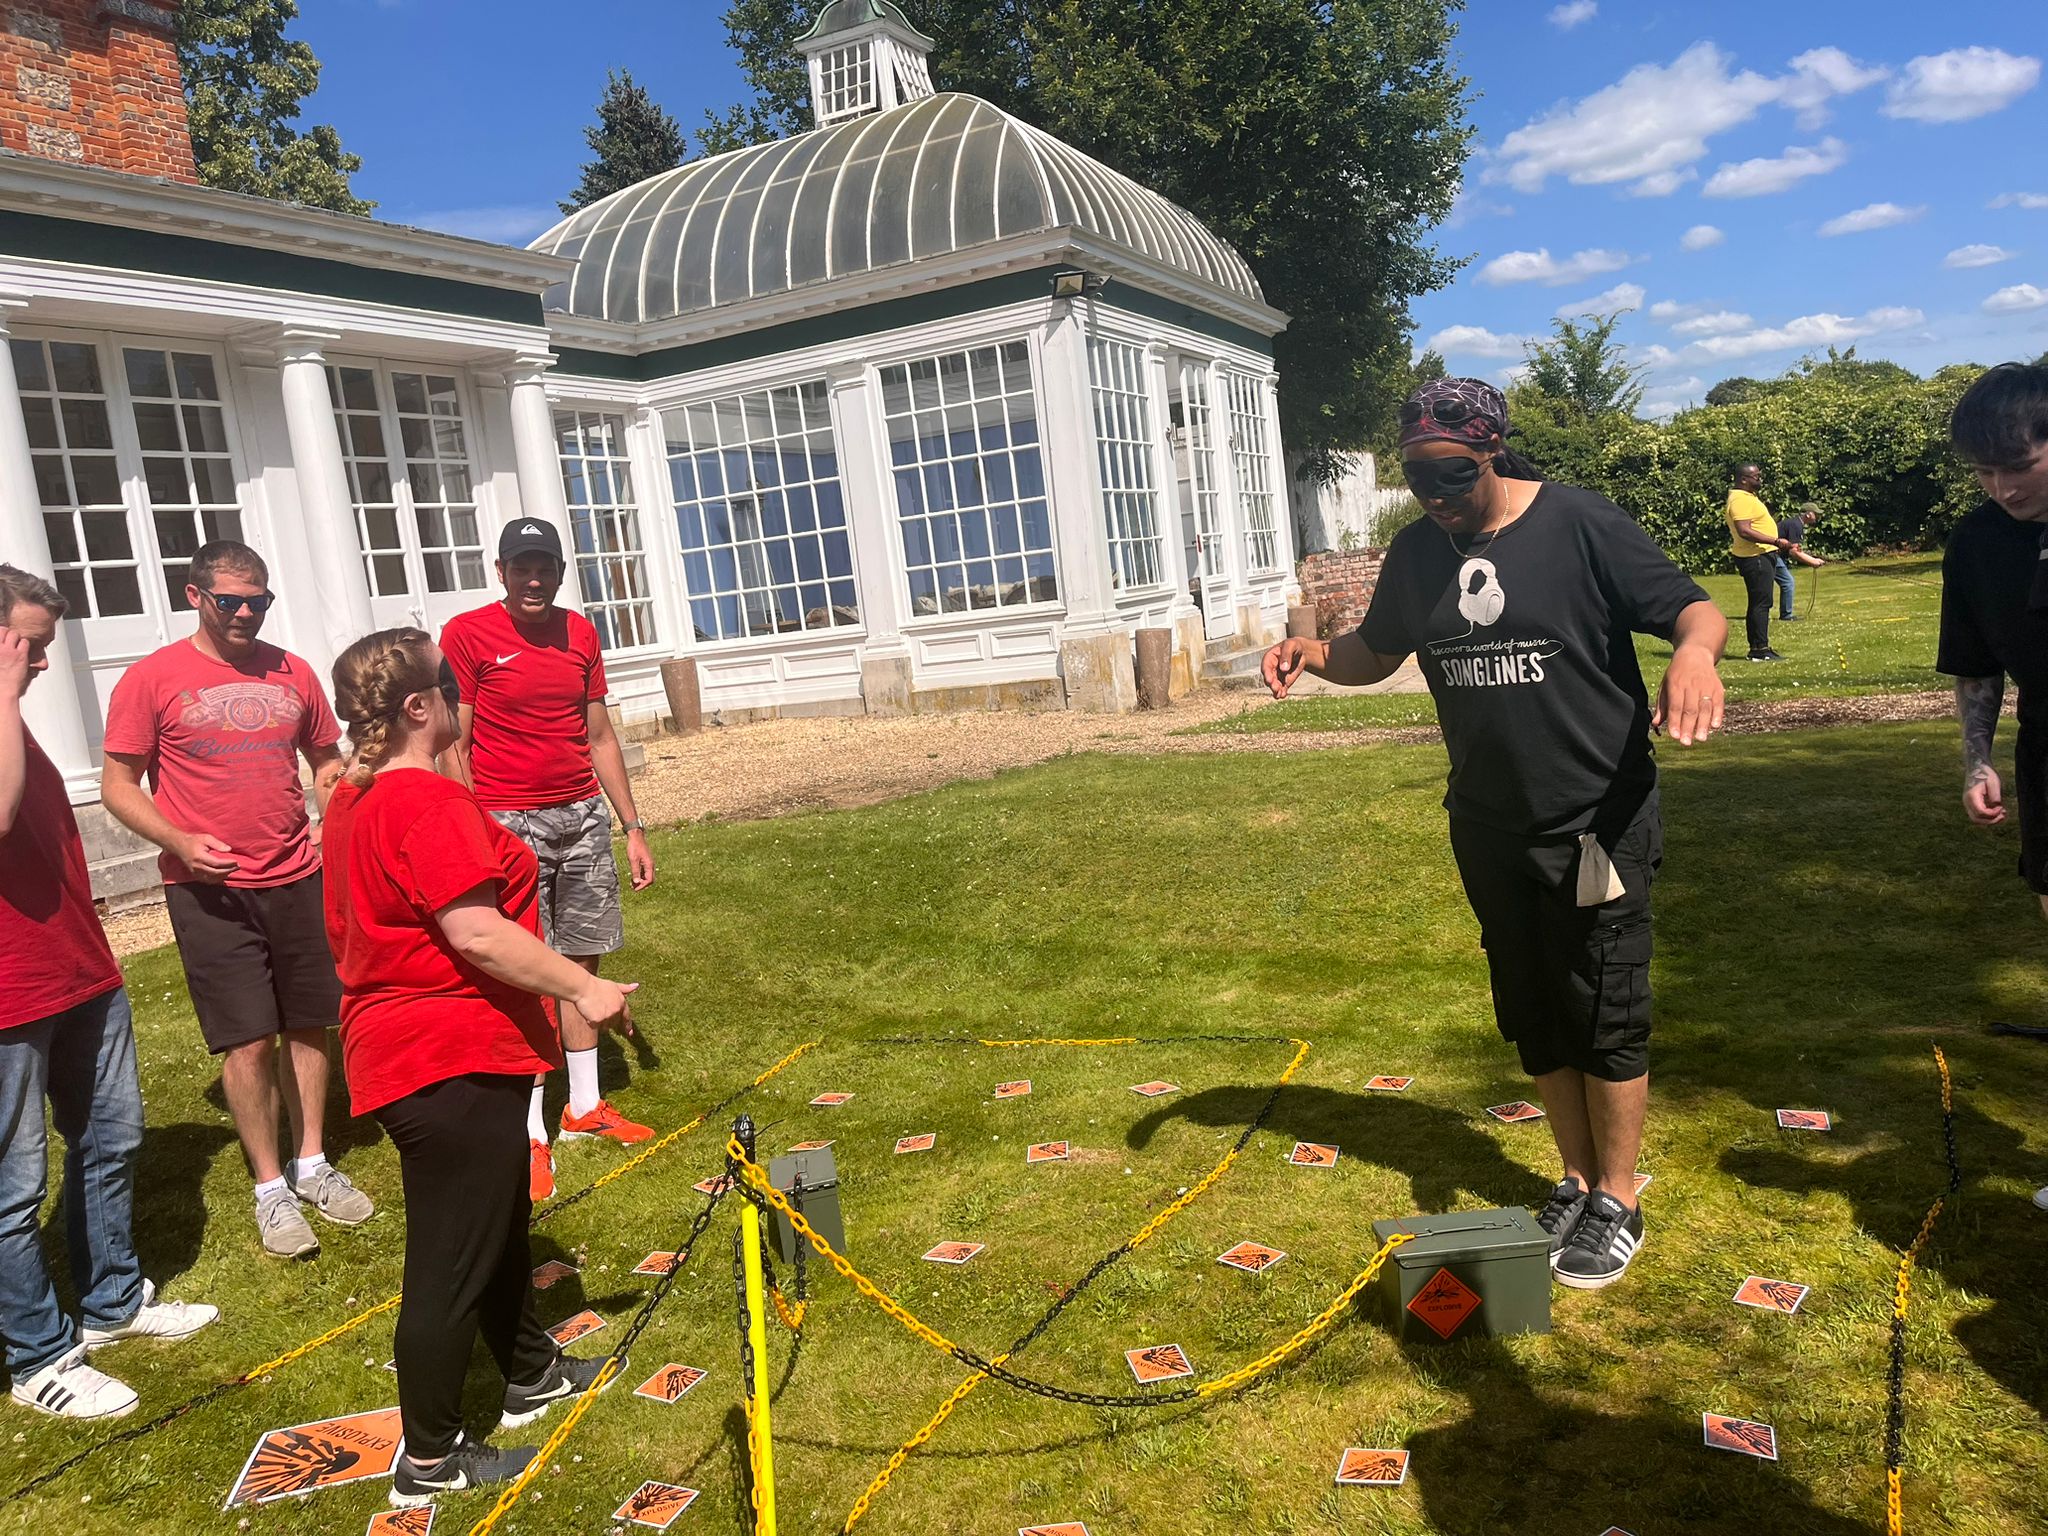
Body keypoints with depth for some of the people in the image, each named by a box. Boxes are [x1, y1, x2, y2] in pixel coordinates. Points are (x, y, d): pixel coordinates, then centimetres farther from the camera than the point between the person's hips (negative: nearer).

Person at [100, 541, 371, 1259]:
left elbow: (327, 761, 16)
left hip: (299, 879, 4)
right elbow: (117, 784, -3)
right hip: (210, 890, -3)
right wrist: (181, 842, -18)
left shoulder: (292, 673, 6)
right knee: (248, 1040, -1)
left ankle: (311, 1164, 26)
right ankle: (270, 1188, 15)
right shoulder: (152, 679, -5)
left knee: (308, 1025, 10)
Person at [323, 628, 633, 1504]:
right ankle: (431, 1460, 18)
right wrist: (584, 988, -18)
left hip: (400, 1050, 11)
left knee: (499, 1225, 24)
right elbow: (478, 934, -27)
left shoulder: (353, 800, 10)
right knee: (452, 1262, 3)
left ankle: (531, 1375, 42)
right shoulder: (427, 802, -22)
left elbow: (355, 929, 20)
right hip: (452, 1066, -11)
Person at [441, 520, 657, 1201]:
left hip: (583, 816, 5)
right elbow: (453, 748, -6)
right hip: (509, 824, -5)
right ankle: (530, 1133, 4)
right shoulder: (466, 634, -5)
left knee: (581, 963, 11)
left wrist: (633, 827, 13)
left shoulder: (580, 633, 10)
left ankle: (585, 1106, 24)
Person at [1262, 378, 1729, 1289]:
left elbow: (1693, 608, -11)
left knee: (1604, 1016, 5)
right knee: (1533, 1016, 15)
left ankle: (1616, 1204, 23)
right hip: (1489, 829, 5)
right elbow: (1376, 652, 16)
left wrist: (1694, 649, -35)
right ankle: (1577, 1181, 33)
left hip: (1597, 823, -5)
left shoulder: (1580, 524, -12)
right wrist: (1313, 652, -5)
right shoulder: (1416, 551, 4)